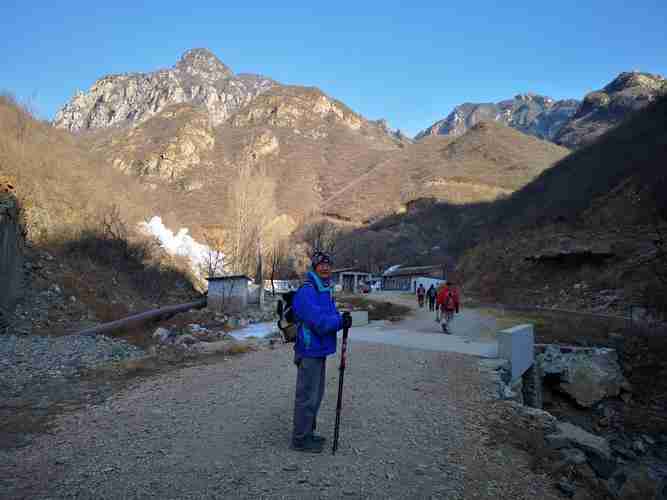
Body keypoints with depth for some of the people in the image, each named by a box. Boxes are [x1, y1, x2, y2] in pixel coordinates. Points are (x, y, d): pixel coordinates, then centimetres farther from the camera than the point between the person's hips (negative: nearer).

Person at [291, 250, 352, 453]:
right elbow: (319, 322, -26)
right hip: (309, 352, -10)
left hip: (320, 351, 10)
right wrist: (341, 320, -14)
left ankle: (308, 433, 34)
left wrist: (342, 319, -9)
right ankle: (300, 440, 14)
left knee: (316, 394, 19)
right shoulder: (307, 292, -18)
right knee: (307, 396, 0)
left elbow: (331, 318, 13)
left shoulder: (326, 291, 13)